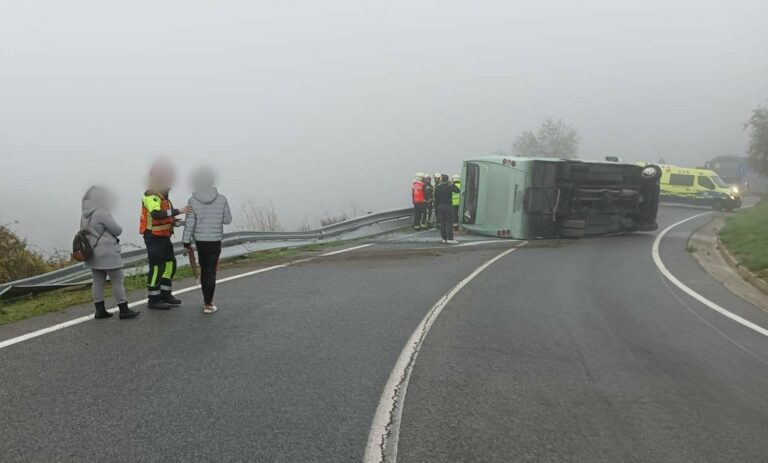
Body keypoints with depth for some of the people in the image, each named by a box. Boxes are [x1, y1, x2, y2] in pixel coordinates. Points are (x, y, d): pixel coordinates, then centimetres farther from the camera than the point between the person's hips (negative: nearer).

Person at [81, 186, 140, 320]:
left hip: (93, 253, 8)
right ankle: (124, 310, 3)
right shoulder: (102, 213, -18)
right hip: (107, 253, -8)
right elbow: (117, 230, -14)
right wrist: (117, 228, 7)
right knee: (117, 281, -1)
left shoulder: (85, 216, 7)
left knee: (98, 281, 12)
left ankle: (100, 310, 14)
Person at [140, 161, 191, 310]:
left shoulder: (163, 195, 14)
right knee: (156, 267, -4)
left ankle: (165, 295, 24)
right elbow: (156, 214, -35)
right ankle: (154, 300, 5)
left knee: (170, 264, 13)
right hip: (154, 237, -10)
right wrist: (178, 211, -37)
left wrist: (175, 222, 6)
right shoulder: (151, 196, -17)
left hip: (164, 236, 10)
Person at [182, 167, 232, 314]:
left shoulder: (193, 201, -8)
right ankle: (208, 304, 1)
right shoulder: (221, 199, -8)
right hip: (215, 241, -1)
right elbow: (227, 219, -1)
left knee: (204, 270, 16)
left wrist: (186, 241, 2)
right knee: (211, 271, 2)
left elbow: (189, 223, -7)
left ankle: (206, 300, 27)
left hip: (200, 240, 1)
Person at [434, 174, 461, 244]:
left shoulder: (437, 188, 7)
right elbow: (458, 190, -2)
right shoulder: (449, 187, -11)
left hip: (440, 206, 6)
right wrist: (452, 184, 10)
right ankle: (450, 239, -7)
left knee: (442, 223, 8)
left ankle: (444, 238, 10)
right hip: (448, 206, -6)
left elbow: (436, 199, 9)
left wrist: (437, 207, 15)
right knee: (449, 222, -4)